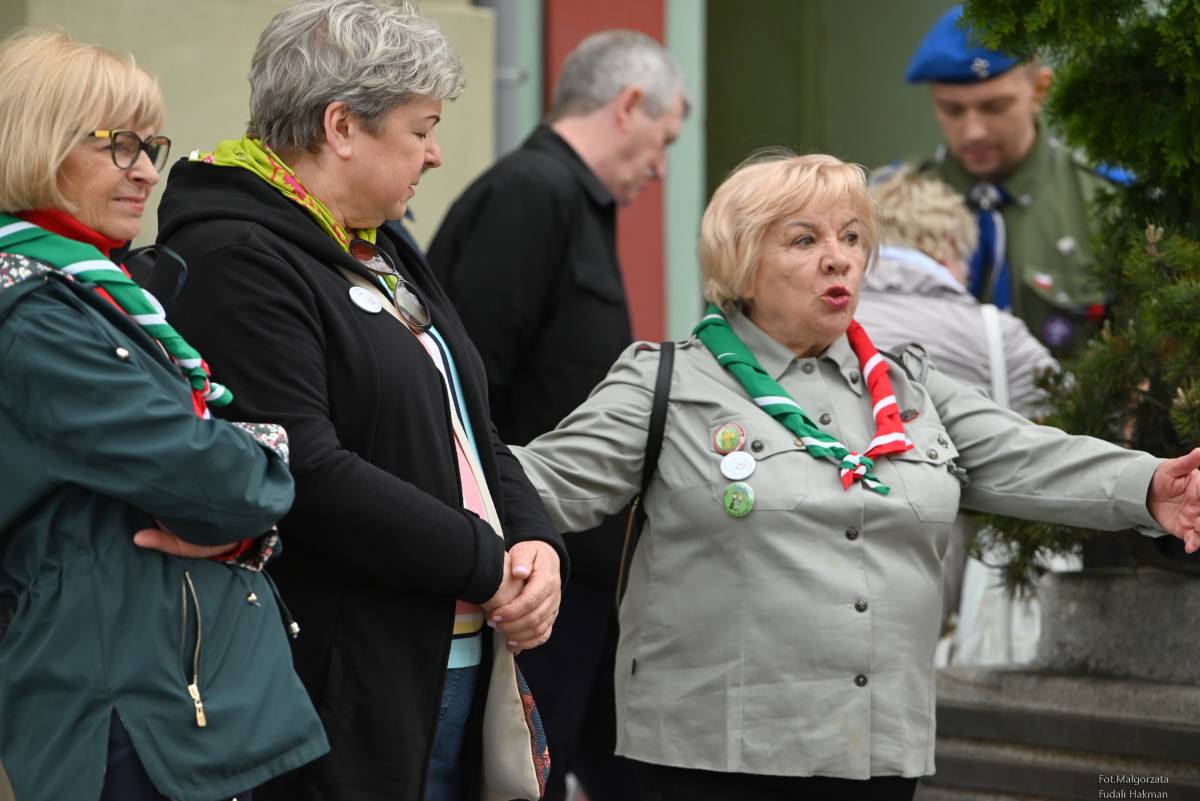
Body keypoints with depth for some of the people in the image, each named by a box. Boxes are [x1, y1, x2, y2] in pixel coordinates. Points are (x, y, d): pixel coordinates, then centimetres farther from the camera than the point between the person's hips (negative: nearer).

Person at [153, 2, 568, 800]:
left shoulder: (384, 251, 18)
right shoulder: (237, 263, -14)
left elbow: (472, 433, 22)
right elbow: (307, 475, -23)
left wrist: (535, 541, 1)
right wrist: (486, 566, -16)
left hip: (462, 665, 9)